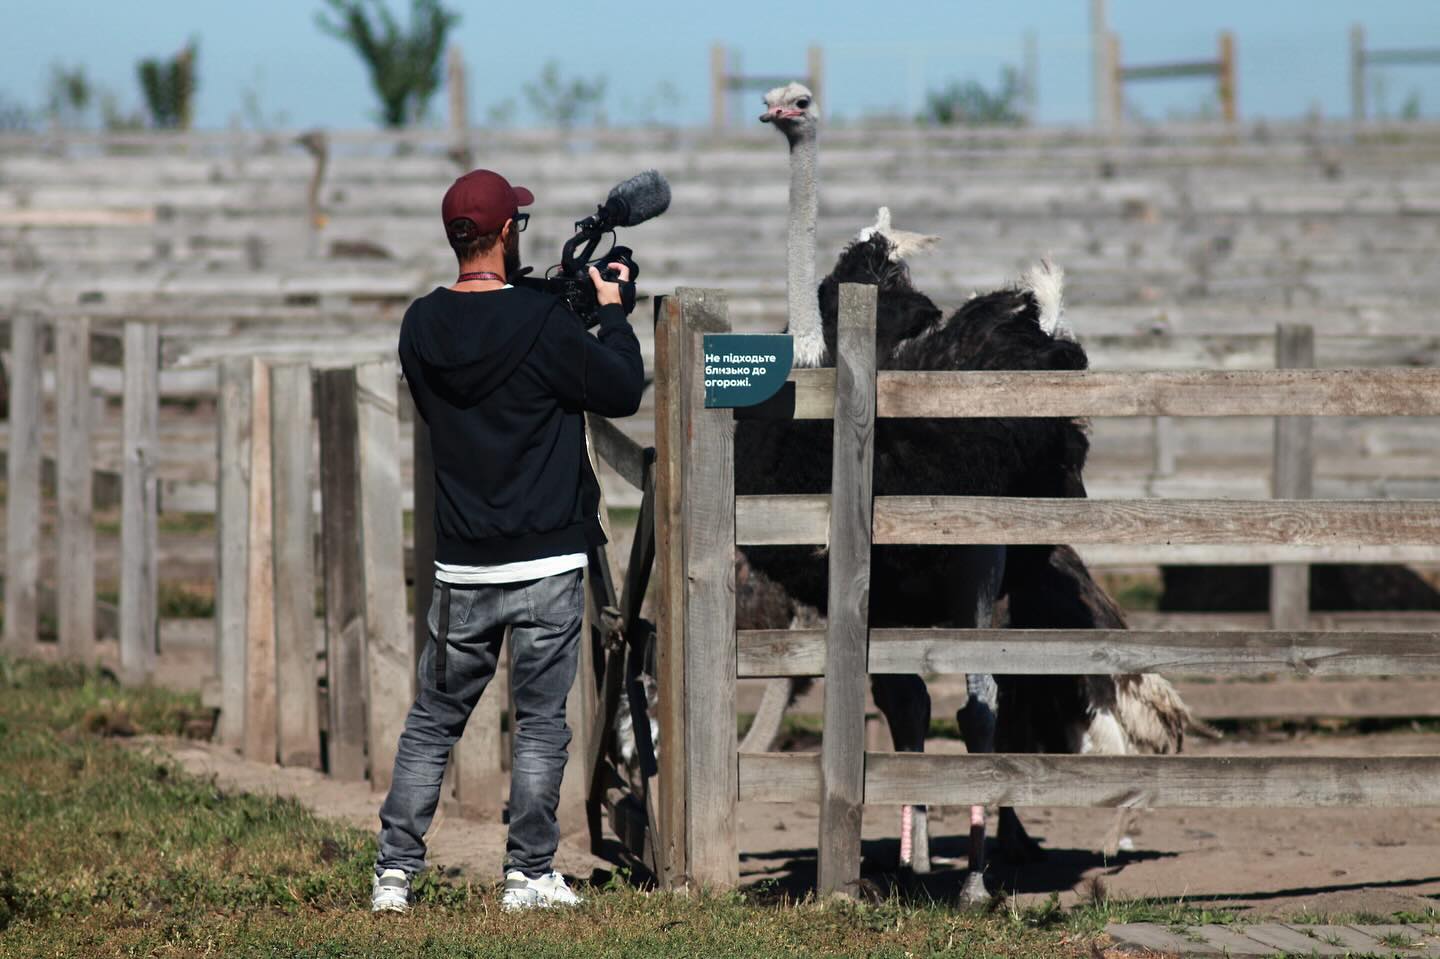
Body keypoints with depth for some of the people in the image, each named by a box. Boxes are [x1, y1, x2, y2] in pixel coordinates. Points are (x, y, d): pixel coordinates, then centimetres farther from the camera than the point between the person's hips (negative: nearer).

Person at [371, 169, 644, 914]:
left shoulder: (422, 327, 2)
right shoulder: (540, 322, -14)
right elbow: (623, 391, -6)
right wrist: (611, 312, 10)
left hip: (461, 565, 4)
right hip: (545, 561, -4)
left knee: (432, 721, 11)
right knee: (540, 721, 4)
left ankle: (395, 873, 6)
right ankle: (528, 875, 5)